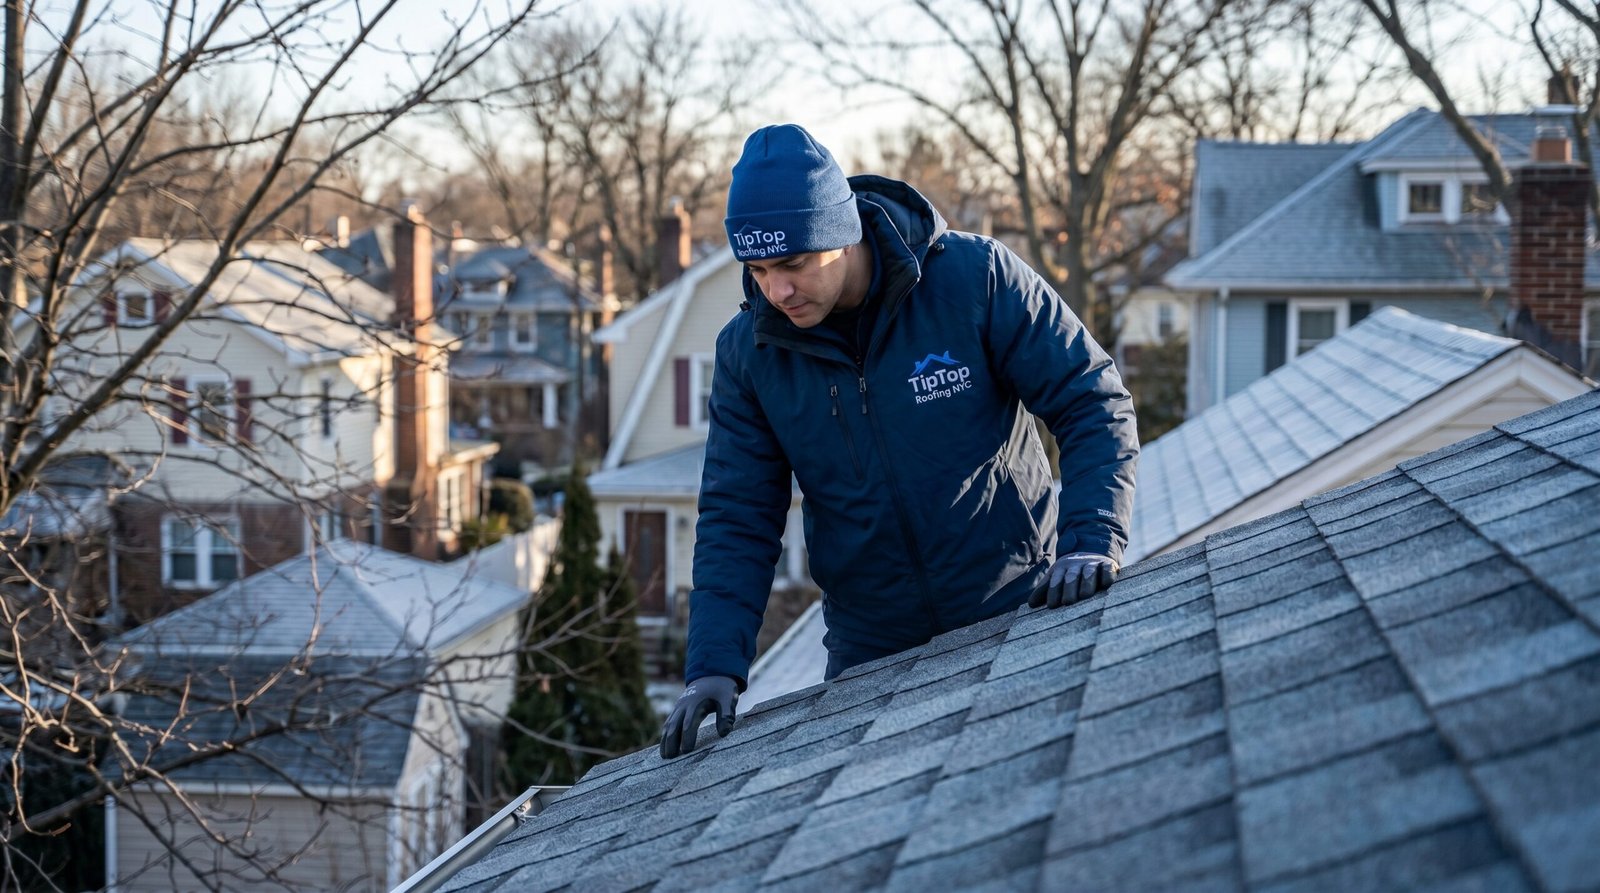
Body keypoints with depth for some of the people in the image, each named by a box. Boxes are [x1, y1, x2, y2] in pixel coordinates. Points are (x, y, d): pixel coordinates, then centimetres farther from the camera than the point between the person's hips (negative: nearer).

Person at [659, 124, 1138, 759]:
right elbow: (737, 521, -3)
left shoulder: (976, 277, -15)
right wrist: (715, 664, -15)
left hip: (1019, 613, -2)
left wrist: (1093, 541, -25)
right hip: (870, 654, 2)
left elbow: (1094, 404, -11)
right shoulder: (746, 352, -6)